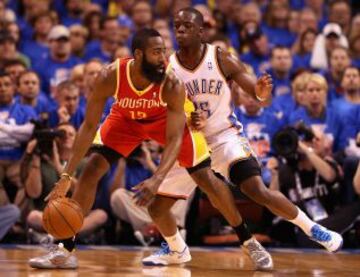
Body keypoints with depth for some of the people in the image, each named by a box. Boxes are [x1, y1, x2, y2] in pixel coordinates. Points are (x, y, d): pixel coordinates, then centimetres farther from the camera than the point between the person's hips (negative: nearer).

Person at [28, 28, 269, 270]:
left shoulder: (172, 85, -36)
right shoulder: (110, 78, -34)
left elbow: (174, 139, -36)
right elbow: (90, 126, -25)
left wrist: (157, 180, -52)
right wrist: (67, 175, -30)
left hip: (166, 119, -1)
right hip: (126, 118, 1)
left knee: (207, 179, -7)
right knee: (91, 170, -13)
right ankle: (65, 250, -5)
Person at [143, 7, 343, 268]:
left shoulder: (221, 59, -11)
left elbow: (257, 93, -11)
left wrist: (262, 94, -35)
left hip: (225, 136, -3)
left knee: (259, 191, -22)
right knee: (156, 206, -1)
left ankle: (312, 228, -4)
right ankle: (175, 248, 29)